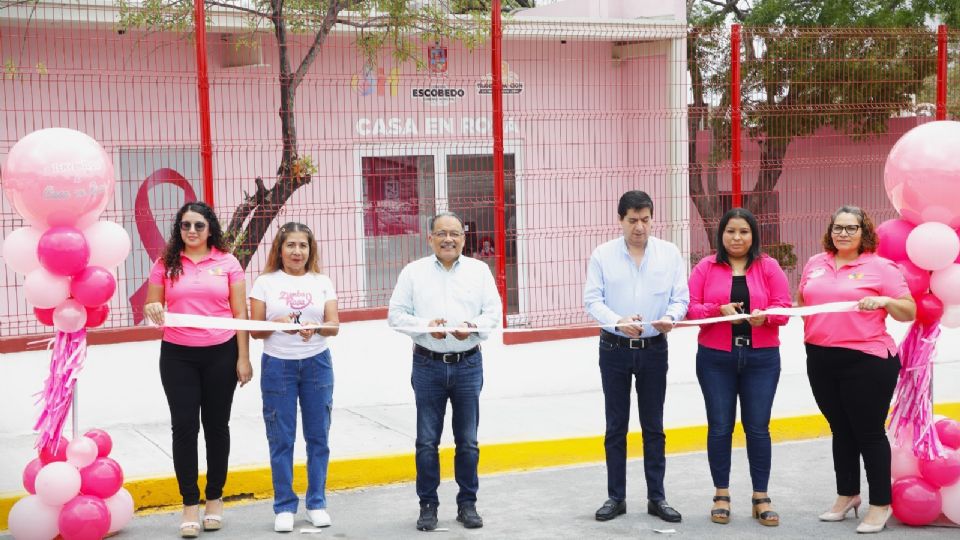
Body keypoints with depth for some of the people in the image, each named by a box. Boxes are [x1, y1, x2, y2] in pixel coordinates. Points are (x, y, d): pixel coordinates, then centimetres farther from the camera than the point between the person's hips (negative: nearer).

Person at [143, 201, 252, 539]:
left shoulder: (227, 263, 0)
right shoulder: (166, 264, 3)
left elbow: (240, 314, 1)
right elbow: (151, 307, 8)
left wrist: (243, 357, -4)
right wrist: (153, 310, -17)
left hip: (220, 354, 0)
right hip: (177, 356, 1)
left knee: (216, 425, 9)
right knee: (184, 426, 0)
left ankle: (215, 498, 22)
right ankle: (190, 503, 8)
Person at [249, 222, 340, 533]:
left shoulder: (322, 282, 5)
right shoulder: (266, 282, 1)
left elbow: (334, 326, -1)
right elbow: (254, 329, -1)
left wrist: (316, 327, -22)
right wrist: (278, 324, -20)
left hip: (317, 364, 1)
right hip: (277, 365, -1)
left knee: (318, 436, 5)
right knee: (281, 439, 1)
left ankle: (317, 503, 17)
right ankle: (284, 507, 11)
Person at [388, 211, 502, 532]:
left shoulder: (479, 270, 6)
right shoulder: (414, 272, 3)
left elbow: (494, 312, 3)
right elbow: (397, 314, 1)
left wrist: (473, 327, -17)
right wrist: (426, 326, -16)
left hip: (468, 364, 1)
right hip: (428, 364, -1)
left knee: (468, 441, 7)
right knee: (427, 441, 4)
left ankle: (467, 504, 18)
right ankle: (428, 505, 14)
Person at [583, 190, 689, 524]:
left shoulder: (670, 253, 0)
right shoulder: (603, 255, -3)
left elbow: (681, 298, -1)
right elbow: (592, 300, -7)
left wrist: (670, 317, -24)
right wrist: (619, 322, -25)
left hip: (654, 349, 1)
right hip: (614, 349, 0)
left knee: (653, 426, 7)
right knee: (615, 427, 6)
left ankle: (657, 498, 15)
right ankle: (616, 497, 15)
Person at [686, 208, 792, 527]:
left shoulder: (769, 267, 4)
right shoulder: (705, 267, 4)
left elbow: (784, 307, 0)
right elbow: (690, 308, -1)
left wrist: (764, 315, -21)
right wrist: (718, 310, -19)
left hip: (761, 358, 0)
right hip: (715, 359, 0)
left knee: (758, 427, 2)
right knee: (720, 427, 3)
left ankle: (761, 497, 12)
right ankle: (721, 495, 15)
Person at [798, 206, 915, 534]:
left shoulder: (880, 267, -4)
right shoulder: (815, 264, 10)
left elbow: (909, 312, -4)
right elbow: (801, 299, 25)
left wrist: (885, 301, -22)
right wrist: (802, 311, 5)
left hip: (867, 361, -5)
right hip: (822, 361, 5)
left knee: (868, 432, 0)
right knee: (841, 430, 16)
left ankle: (880, 505, 11)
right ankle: (847, 495, 29)